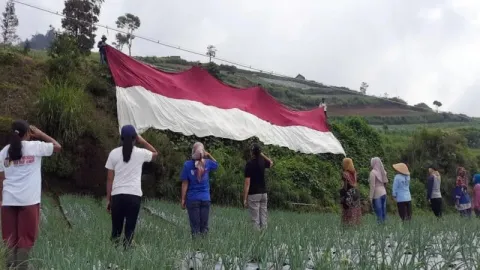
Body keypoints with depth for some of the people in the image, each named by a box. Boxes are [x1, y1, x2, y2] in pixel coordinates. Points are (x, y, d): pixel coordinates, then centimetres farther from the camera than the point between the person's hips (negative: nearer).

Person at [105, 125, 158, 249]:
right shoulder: (140, 153, 1)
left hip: (117, 195, 1)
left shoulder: (114, 153, 3)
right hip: (134, 195, -1)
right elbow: (155, 153, 26)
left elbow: (109, 179, 4)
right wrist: (142, 141, 19)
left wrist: (108, 199, 11)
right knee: (129, 229, 3)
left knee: (116, 229, 10)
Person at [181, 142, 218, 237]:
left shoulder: (187, 165, -8)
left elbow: (185, 184, -7)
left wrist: (183, 199, -1)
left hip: (192, 199, -2)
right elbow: (216, 165, 23)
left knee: (195, 227, 3)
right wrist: (209, 155, 10)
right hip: (205, 199, 2)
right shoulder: (207, 163, -2)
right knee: (204, 226, 9)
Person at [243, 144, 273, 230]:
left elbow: (247, 183, -15)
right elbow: (271, 163, 30)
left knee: (255, 219, -4)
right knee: (263, 218, 8)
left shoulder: (249, 164, -13)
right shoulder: (262, 162, 3)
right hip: (263, 193, 5)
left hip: (253, 194, -5)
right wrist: (262, 155, 20)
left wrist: (245, 198, -12)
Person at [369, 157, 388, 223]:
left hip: (377, 194, -7)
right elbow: (385, 182, 10)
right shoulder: (382, 171, 7)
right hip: (384, 192, 7)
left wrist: (371, 197, -10)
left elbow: (372, 186, -14)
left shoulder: (373, 172, -11)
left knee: (379, 213, -4)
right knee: (383, 211, 9)